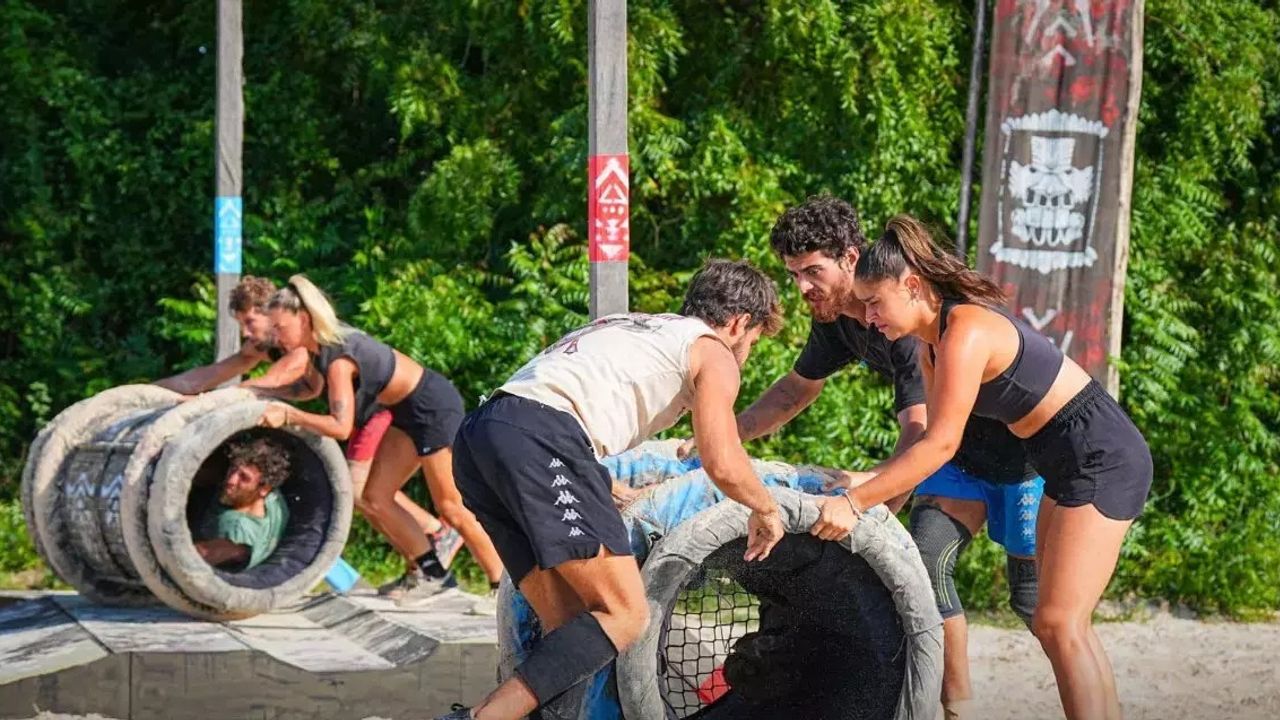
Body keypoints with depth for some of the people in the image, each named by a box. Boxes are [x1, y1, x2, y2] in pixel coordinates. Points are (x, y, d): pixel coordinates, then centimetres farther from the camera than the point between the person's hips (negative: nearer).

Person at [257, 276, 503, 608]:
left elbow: (341, 427, -35)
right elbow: (312, 388, 14)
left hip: (434, 406, -9)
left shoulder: (338, 358, -28)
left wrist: (287, 415, -37)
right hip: (407, 412, 9)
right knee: (374, 500, 6)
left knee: (450, 507, -4)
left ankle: (503, 584, 6)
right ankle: (430, 571, 15)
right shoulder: (321, 343, -3)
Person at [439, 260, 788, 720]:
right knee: (625, 614, -6)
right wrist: (766, 510, 19)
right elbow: (723, 464, 0)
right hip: (542, 439, -9)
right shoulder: (714, 351, 12)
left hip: (475, 439, 9)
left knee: (568, 622, 11)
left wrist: (600, 492, 52)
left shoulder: (625, 325, 35)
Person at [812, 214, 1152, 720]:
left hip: (1101, 456, -10)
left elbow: (942, 445, -25)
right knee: (1059, 624, 12)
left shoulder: (966, 331, -22)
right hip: (1070, 464, 10)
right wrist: (870, 489, 5)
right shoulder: (932, 342, 8)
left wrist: (856, 503, -23)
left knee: (1059, 624, -14)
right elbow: (932, 439, 12)